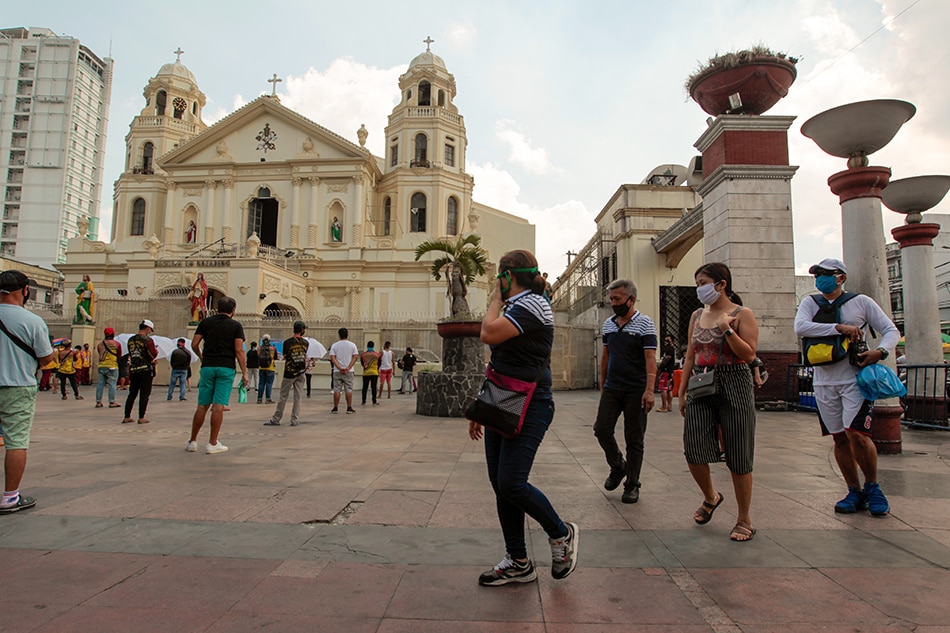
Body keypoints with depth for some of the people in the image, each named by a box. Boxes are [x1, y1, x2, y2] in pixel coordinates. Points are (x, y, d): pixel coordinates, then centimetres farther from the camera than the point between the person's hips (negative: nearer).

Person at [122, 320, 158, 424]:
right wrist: (156, 350, 14)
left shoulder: (130, 340, 9)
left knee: (132, 393, 13)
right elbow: (154, 355, -10)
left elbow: (133, 355, 17)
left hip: (133, 370, 6)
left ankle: (127, 417, 15)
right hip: (146, 370, -6)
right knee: (145, 394, 1)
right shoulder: (148, 340, -11)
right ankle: (141, 418, 2)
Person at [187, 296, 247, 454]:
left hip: (207, 367, 3)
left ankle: (192, 441, 18)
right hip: (226, 368, -3)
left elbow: (194, 344, 5)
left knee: (202, 406, 10)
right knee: (218, 406, -2)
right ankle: (212, 444, 1)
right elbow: (239, 350, -7)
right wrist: (244, 373, -4)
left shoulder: (206, 322, 8)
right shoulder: (236, 326, 0)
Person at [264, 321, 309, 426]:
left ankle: (276, 419, 11)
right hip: (301, 372, 2)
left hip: (289, 372, -2)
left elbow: (285, 357, 1)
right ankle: (295, 420, 8)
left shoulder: (287, 342, -8)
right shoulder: (306, 343, 0)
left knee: (283, 396, 5)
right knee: (298, 397, 6)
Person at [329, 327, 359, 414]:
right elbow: (355, 357, -6)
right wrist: (348, 368, -9)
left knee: (336, 390, 5)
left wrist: (339, 368, -11)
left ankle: (335, 408, 8)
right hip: (348, 371, 0)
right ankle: (349, 408, 3)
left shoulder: (334, 345, 2)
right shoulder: (352, 345, 1)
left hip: (337, 371, 0)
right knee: (349, 389, 3)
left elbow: (332, 358, -7)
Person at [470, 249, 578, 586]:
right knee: (500, 485, 8)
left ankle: (562, 534, 14)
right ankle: (518, 563, 21)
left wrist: (495, 298, -7)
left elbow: (489, 334, -25)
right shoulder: (515, 307, 19)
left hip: (529, 409, -10)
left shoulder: (532, 304, -12)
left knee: (511, 483, -12)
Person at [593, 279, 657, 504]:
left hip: (635, 391, -5)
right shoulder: (608, 324, 10)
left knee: (634, 439, 3)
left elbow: (650, 359, -14)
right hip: (612, 389, 5)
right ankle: (618, 467, 24)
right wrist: (602, 385, 17)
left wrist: (649, 390, -23)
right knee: (602, 429, -2)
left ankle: (632, 485, 16)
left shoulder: (645, 324, -8)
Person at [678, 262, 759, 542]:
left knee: (738, 457, 2)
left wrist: (727, 330, -22)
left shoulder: (742, 314, -3)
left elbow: (749, 354, -11)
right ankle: (711, 497, 28)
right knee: (693, 451, -2)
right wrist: (682, 391, 12)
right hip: (701, 388, 5)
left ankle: (744, 520, 19)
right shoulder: (697, 316, 12)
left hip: (733, 387, -5)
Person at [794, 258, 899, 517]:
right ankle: (855, 492, 18)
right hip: (824, 382, 3)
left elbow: (891, 330, 5)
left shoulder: (861, 302, 4)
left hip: (855, 379, -3)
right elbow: (800, 327, -12)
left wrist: (880, 351, -15)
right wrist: (839, 327, -20)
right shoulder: (810, 304, 8)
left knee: (856, 434, -13)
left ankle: (873, 487, 9)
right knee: (839, 438, 6)